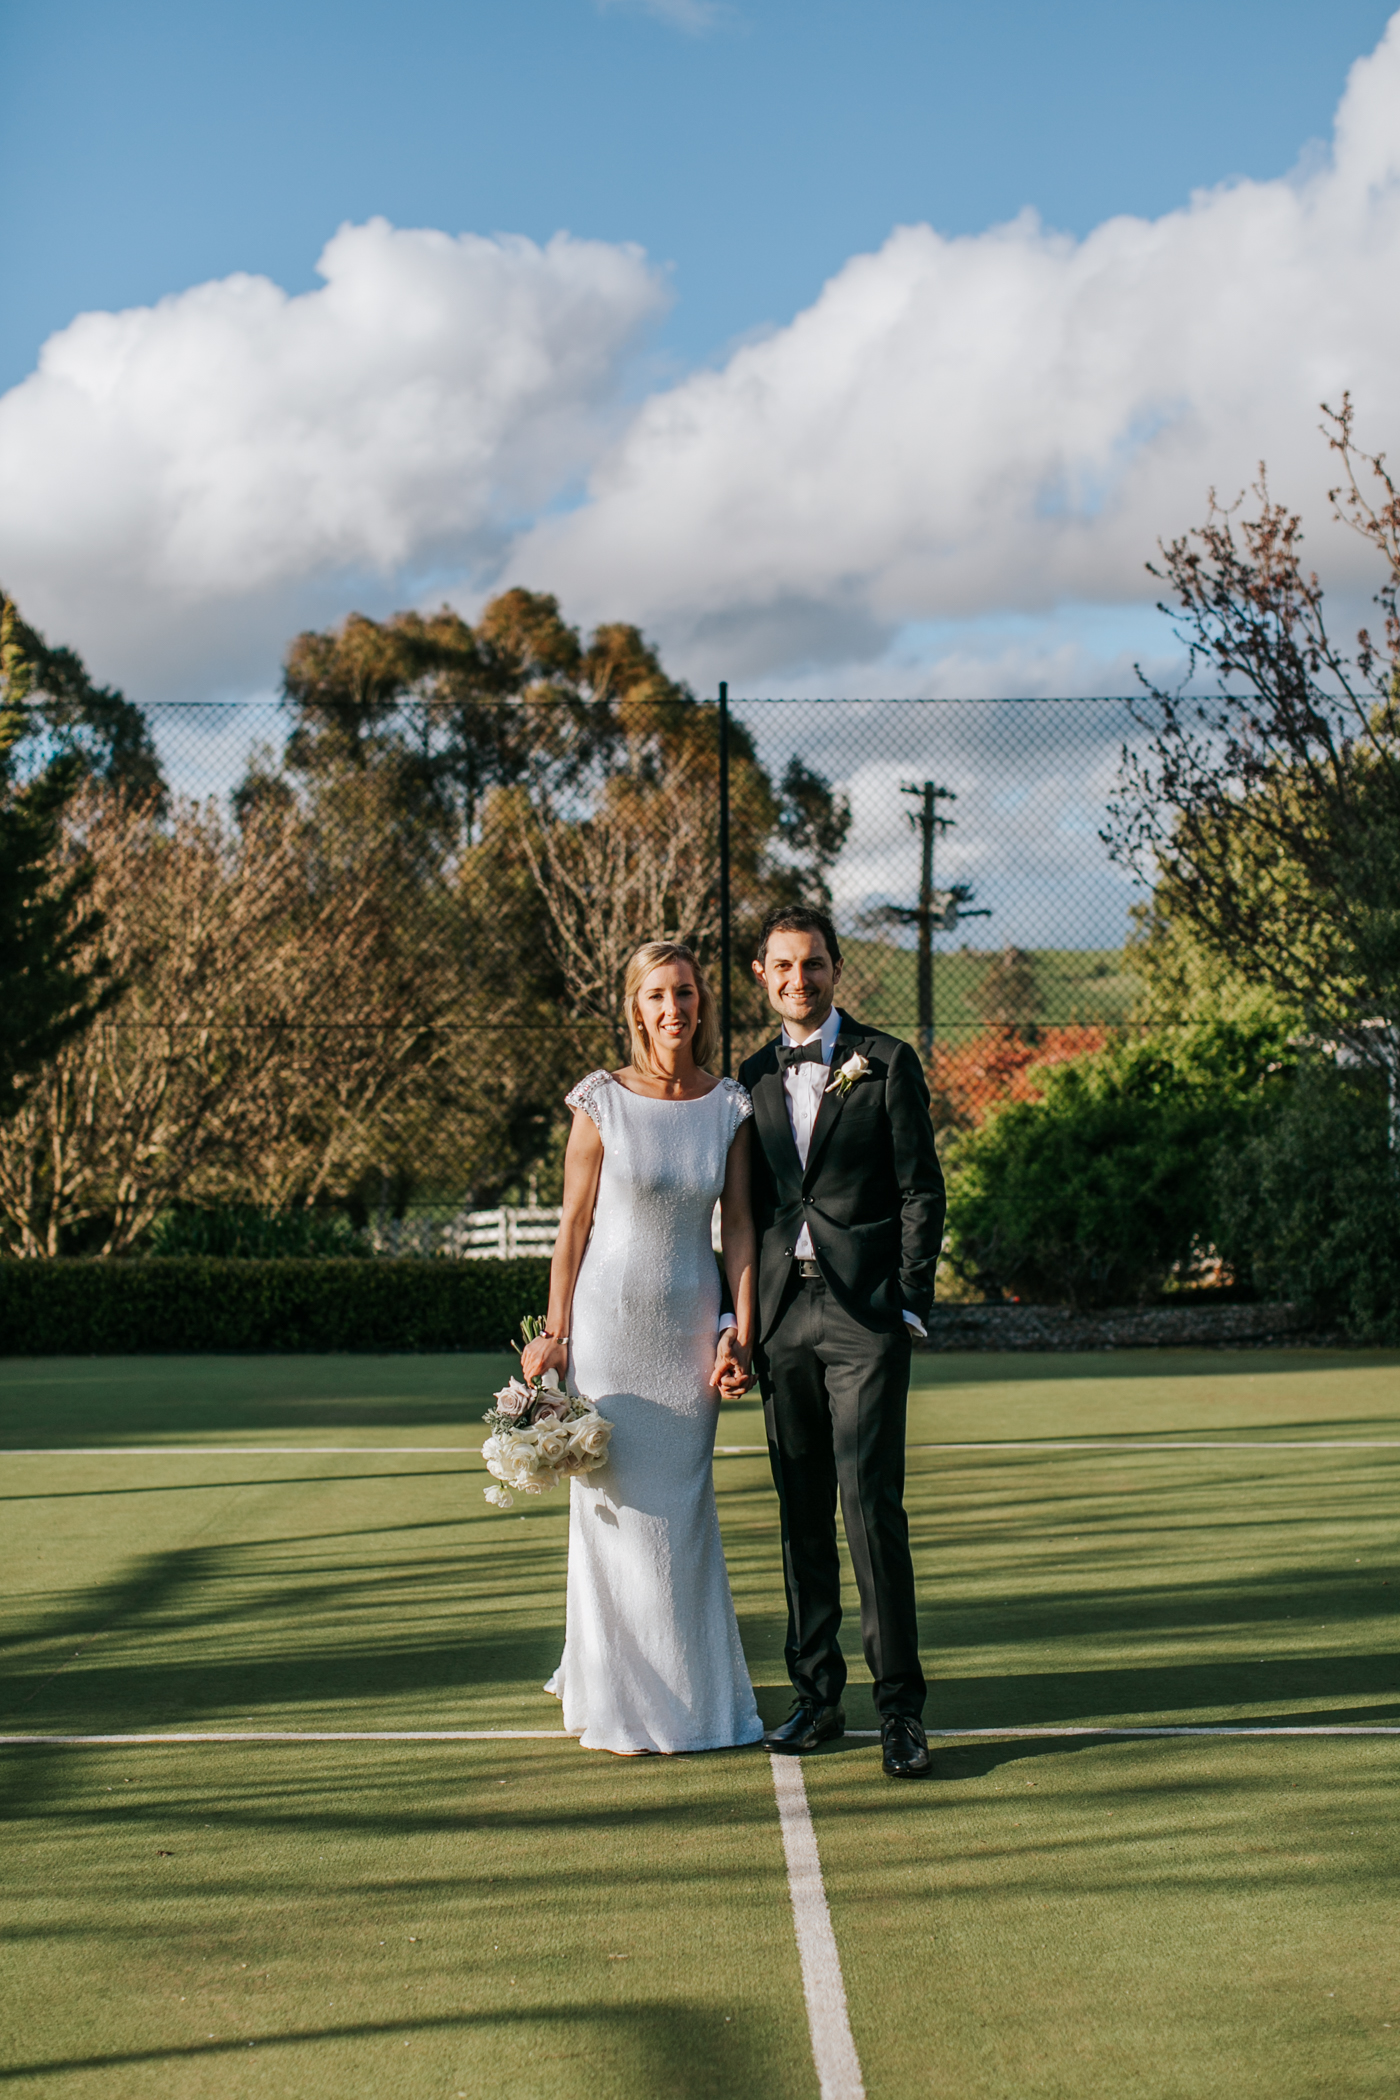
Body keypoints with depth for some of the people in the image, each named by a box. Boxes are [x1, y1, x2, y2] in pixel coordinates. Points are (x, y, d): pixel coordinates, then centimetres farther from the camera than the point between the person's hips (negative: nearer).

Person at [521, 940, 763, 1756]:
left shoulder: (730, 1106, 2)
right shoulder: (603, 1103, -5)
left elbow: (739, 1225, 3)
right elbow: (574, 1224, -2)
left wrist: (740, 1336, -2)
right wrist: (554, 1335, -4)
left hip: (688, 1321, 2)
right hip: (609, 1316, -2)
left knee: (683, 1505, 9)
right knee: (615, 1504, 2)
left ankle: (691, 1687, 21)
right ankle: (616, 1698, 13)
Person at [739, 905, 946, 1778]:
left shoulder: (887, 1064, 1)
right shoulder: (754, 1077, 14)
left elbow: (921, 1190, -1)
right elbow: (748, 1205, 16)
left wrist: (911, 1305, -8)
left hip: (865, 1314, -4)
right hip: (782, 1316, 5)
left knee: (872, 1504, -10)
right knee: (802, 1514, 8)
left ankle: (902, 1707, -5)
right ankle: (818, 1696, 15)